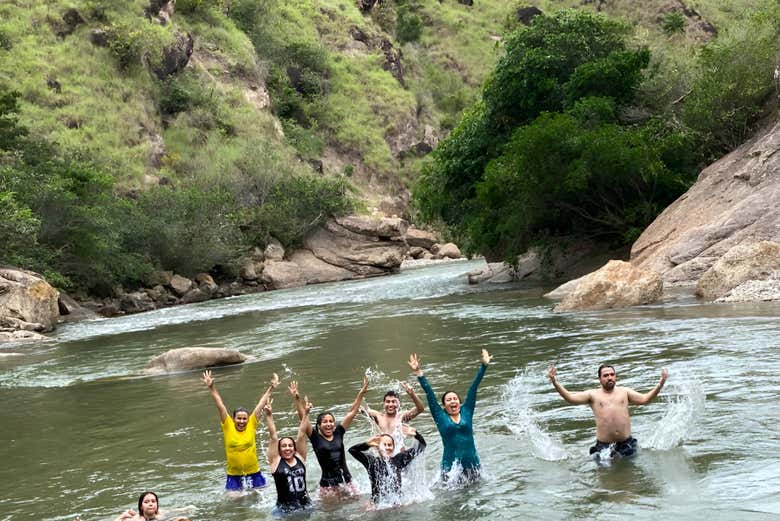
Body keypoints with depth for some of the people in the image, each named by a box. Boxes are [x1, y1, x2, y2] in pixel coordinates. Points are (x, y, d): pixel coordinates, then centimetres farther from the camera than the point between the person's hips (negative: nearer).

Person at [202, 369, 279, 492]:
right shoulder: (228, 426, -3)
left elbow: (261, 405, 1)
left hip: (253, 473, 1)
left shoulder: (251, 425, -1)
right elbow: (220, 406, -4)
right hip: (234, 476, -1)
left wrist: (270, 388, 4)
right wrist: (211, 388, -6)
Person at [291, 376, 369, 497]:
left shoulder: (338, 433, 9)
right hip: (328, 486, -3)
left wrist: (361, 394, 11)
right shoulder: (316, 437, 1)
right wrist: (297, 399, -17)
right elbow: (303, 418, -8)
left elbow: (352, 412, 11)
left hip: (346, 481, 3)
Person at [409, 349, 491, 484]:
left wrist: (484, 366, 8)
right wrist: (418, 373, -3)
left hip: (472, 464, 2)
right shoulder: (440, 417, 3)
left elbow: (473, 388, 6)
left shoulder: (466, 412, 7)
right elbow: (429, 393, 0)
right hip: (450, 467, -2)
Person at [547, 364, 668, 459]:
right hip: (603, 445, -2)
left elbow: (644, 399, 5)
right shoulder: (593, 394, 5)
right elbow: (570, 398, -4)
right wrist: (555, 382, -18)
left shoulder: (624, 392, 12)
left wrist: (660, 385, -8)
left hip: (626, 443, 2)